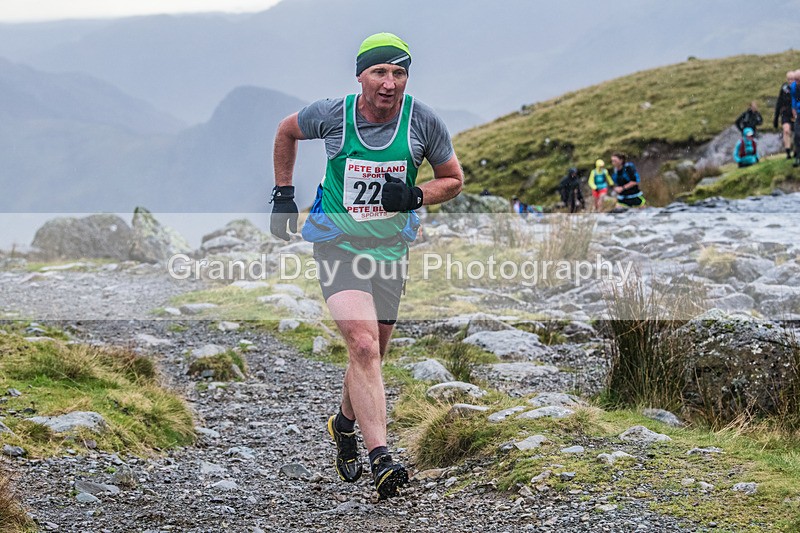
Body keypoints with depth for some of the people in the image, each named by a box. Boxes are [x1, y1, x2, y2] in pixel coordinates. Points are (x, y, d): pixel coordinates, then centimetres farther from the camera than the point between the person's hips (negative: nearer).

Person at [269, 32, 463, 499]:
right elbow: (287, 132, 10)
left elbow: (453, 180, 3)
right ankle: (381, 459, -25)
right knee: (363, 346, -21)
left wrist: (414, 196, -16)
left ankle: (346, 423, 45)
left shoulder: (424, 121, -10)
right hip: (339, 245, -3)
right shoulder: (331, 115, -13)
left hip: (391, 247, 3)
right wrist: (283, 194, 6)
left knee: (372, 355, 15)